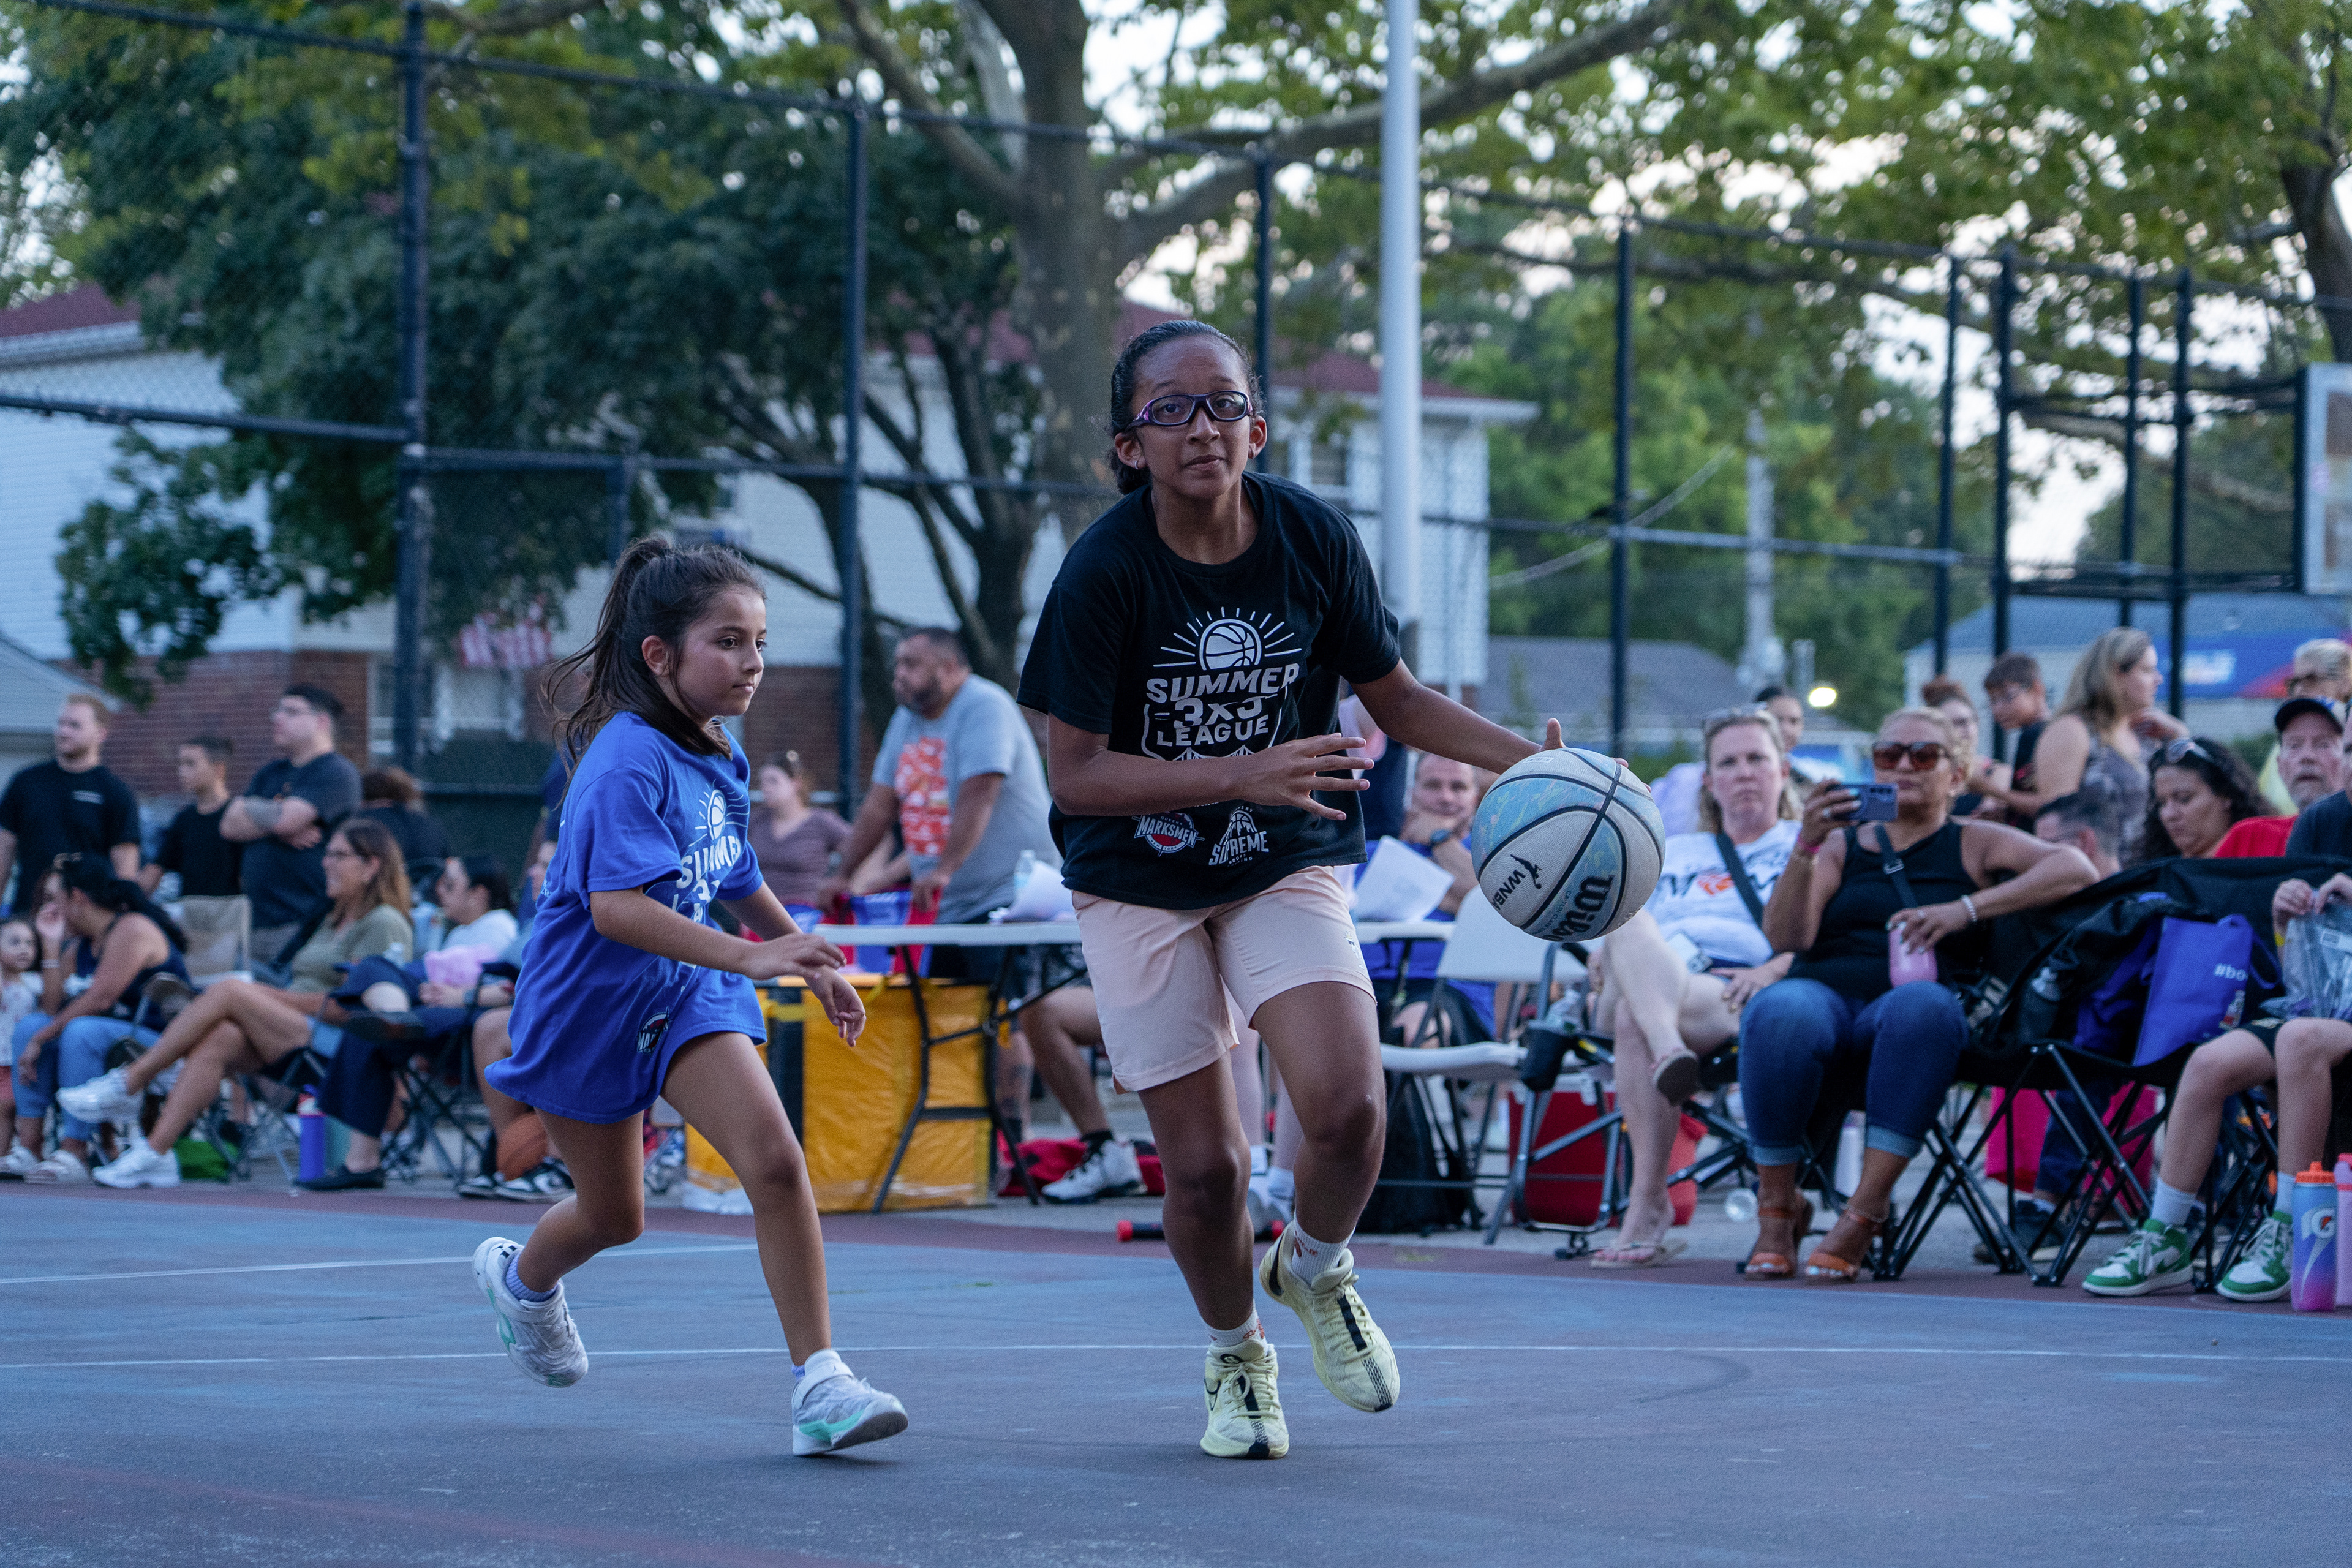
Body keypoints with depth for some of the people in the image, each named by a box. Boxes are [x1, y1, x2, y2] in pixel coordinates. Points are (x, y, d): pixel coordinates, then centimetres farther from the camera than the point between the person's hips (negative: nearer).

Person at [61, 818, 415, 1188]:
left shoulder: (384, 923, -2)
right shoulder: (335, 921, 27)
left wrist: (273, 996, -10)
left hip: (338, 1048, -8)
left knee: (229, 992, -22)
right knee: (217, 1037, -22)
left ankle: (128, 1084, -18)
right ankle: (155, 1153, -32)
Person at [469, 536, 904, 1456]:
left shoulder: (721, 757, 3)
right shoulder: (629, 761, -24)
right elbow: (614, 906, -36)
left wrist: (812, 964, 25)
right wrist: (747, 956, -44)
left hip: (689, 993, 6)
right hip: (591, 1002, -6)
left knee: (775, 1158, -18)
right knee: (613, 1217, 12)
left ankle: (819, 1382, -18)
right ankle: (523, 1277, 49)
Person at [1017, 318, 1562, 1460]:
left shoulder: (1313, 537, -9)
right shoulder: (1104, 571, -18)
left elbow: (1394, 698, 5)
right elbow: (1076, 774, -19)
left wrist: (1527, 758, -9)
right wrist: (1240, 776, -31)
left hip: (1287, 867, 2)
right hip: (1140, 886, -1)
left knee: (1346, 1109, -21)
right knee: (1205, 1165, -3)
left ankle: (1315, 1271, 13)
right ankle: (1235, 1358, 28)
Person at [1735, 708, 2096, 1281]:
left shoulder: (1972, 844, 17)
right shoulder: (1841, 845, 23)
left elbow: (2075, 869, 0)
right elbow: (1786, 937, 6)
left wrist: (1966, 909, -9)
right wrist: (1805, 848, -9)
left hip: (1907, 1003, -1)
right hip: (1825, 993, 1)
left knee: (1923, 1005, -39)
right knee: (1778, 1012, -36)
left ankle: (1866, 1210, -34)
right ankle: (1777, 1208, -19)